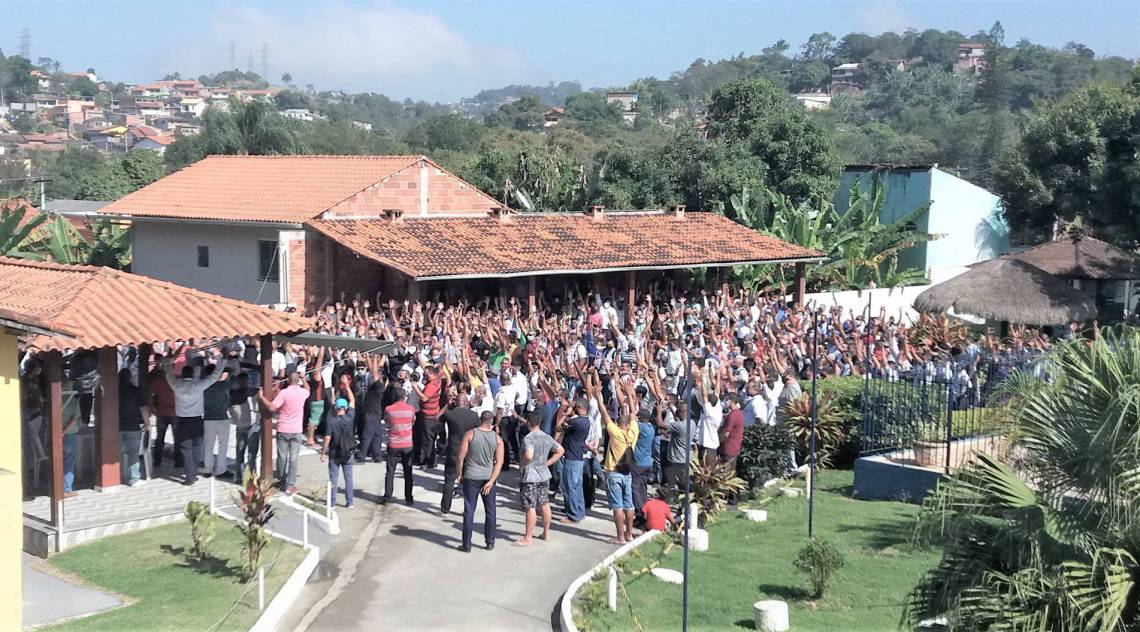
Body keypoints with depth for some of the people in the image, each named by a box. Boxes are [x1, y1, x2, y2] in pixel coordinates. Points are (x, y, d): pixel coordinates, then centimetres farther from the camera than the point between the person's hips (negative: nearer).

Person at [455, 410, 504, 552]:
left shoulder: (470, 434, -7)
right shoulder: (497, 438, -1)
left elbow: (461, 457, -8)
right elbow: (499, 462, -6)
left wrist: (460, 475, 4)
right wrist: (491, 481, -7)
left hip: (471, 477, -1)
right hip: (489, 478, 2)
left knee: (469, 511, 2)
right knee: (490, 511, 13)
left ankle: (466, 545, 4)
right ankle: (490, 542, 19)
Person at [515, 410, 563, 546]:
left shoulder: (528, 438, -17)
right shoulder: (548, 438, 6)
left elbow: (529, 455, -32)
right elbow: (560, 451, 14)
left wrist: (522, 465, -14)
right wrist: (547, 463, 12)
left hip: (531, 477, -7)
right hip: (544, 475, 8)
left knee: (530, 508, -4)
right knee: (545, 504, 16)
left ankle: (527, 538, 0)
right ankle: (546, 532, 26)